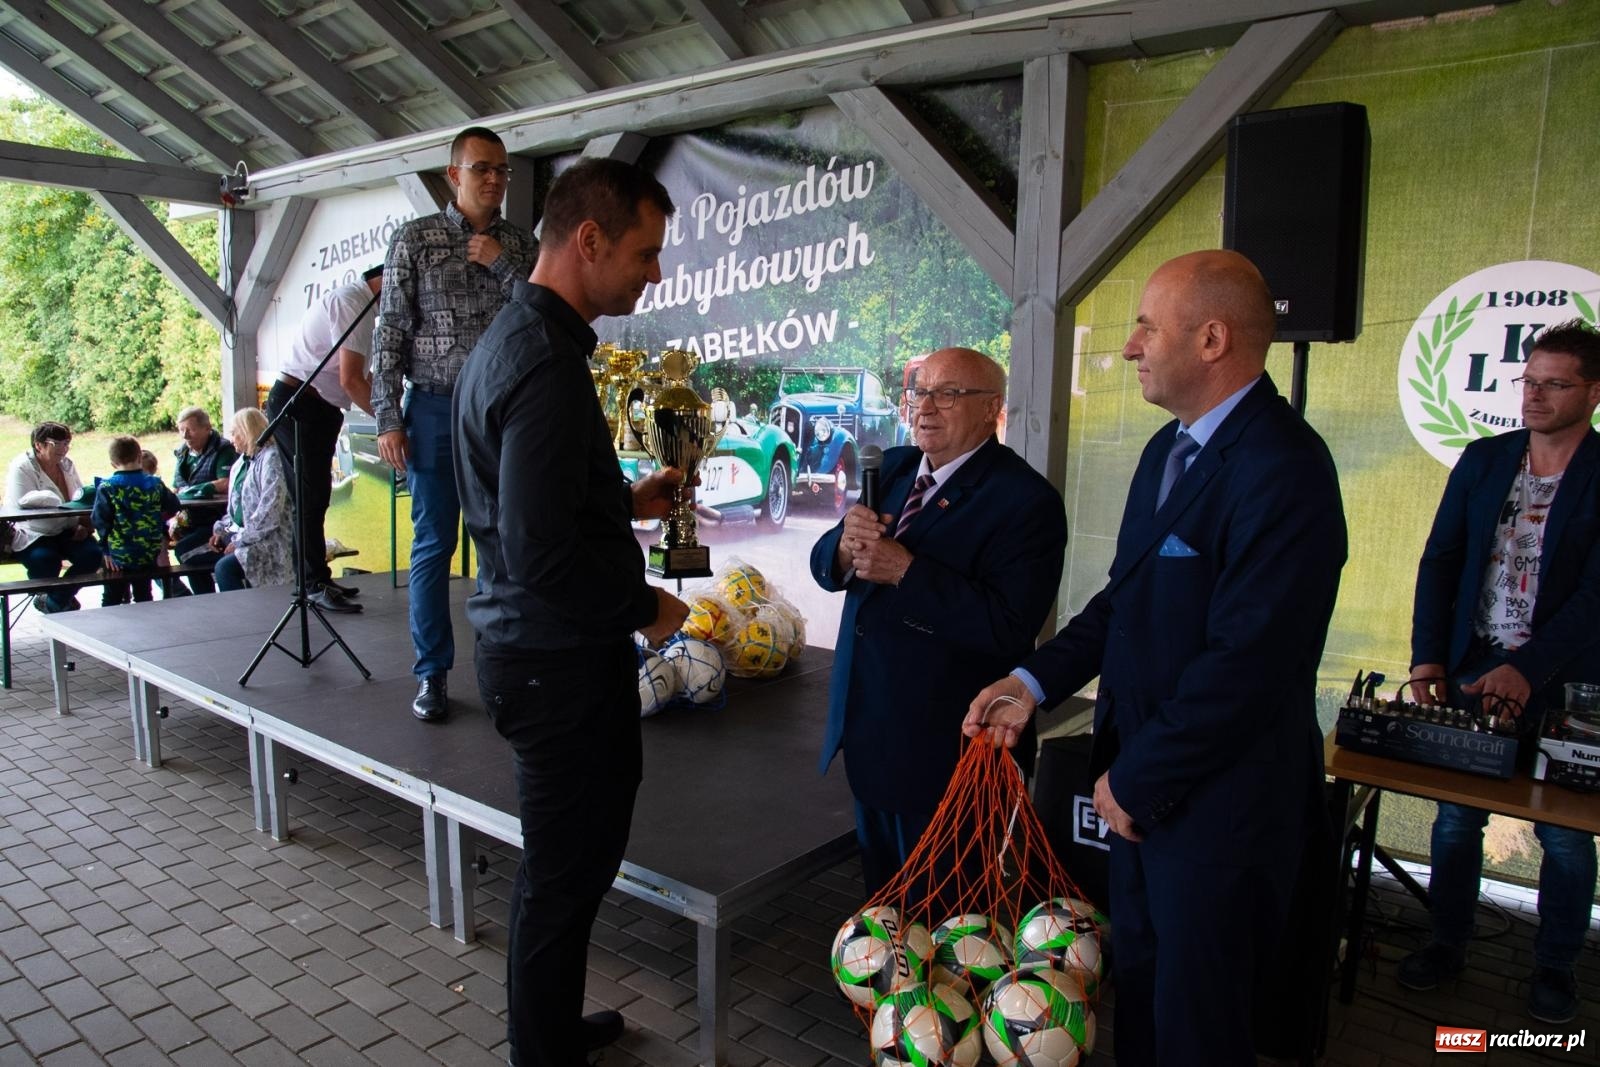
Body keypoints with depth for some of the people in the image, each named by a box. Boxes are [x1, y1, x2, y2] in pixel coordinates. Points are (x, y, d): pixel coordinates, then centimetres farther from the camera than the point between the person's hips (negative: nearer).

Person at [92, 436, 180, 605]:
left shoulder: (106, 487, -10)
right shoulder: (155, 484, -1)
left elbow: (100, 520, -12)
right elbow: (173, 507, 9)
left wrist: (106, 550, -6)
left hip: (118, 556, -3)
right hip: (149, 555, 3)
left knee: (112, 599, 11)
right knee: (143, 596, 18)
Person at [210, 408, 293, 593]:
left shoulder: (270, 458, -14)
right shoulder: (241, 463, 14)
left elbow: (269, 514, -21)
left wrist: (240, 540, -17)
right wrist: (220, 530, 5)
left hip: (269, 541, -9)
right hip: (241, 533, 9)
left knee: (225, 567, -26)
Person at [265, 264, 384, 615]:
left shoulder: (361, 303, 15)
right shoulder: (352, 302, -16)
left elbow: (355, 375, 15)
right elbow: (351, 380, -22)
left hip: (317, 406, 10)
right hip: (299, 404, -10)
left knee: (313, 496, 12)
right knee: (311, 497, -8)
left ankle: (317, 579, 18)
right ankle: (316, 584, -4)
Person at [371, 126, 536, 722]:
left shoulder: (520, 246, 9)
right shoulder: (414, 239, 2)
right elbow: (390, 333, 0)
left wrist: (502, 266, -9)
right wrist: (387, 418, -6)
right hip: (435, 408, -2)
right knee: (433, 544, 1)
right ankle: (432, 674, 10)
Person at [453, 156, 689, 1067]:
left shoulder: (514, 338, 11)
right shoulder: (547, 363, -23)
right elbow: (542, 557, -28)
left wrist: (628, 501, 12)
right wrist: (645, 609, -14)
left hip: (540, 648, 11)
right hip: (562, 659, -11)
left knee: (569, 862, 23)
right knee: (566, 871, 6)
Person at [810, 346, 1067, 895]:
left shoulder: (1026, 500, -17)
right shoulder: (892, 468, 6)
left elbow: (1009, 625, -27)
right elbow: (825, 566, 6)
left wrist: (906, 571, -28)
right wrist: (845, 546, -18)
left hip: (943, 747, -7)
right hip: (866, 728, 7)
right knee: (880, 895, 25)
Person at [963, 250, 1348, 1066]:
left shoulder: (1282, 467, -23)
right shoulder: (1168, 448, 8)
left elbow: (1246, 661, -26)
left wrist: (1136, 779, -17)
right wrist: (1034, 682, 0)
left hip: (1219, 807, -8)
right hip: (1143, 784, 8)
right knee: (1137, 994, 23)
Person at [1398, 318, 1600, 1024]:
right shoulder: (1483, 460, 5)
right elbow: (1439, 562, 4)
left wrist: (1528, 669, -22)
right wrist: (1428, 655, -5)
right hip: (1469, 671, 3)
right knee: (1456, 816, 10)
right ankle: (1448, 944, 27)